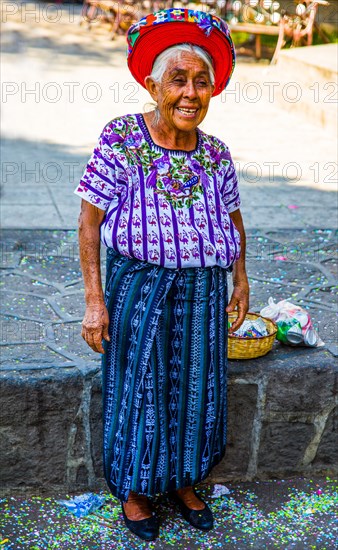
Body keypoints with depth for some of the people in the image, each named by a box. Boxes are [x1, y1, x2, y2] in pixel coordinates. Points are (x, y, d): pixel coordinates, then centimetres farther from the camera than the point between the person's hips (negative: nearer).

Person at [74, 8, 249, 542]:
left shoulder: (217, 154, 0)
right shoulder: (119, 139, -11)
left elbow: (233, 218, 15)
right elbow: (90, 221, -10)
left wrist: (240, 280, 13)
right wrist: (94, 299, -14)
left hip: (202, 292, 4)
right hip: (138, 287, -3)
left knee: (195, 388, 14)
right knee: (138, 389, 9)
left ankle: (183, 481, 38)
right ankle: (134, 488, 33)